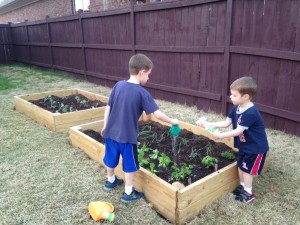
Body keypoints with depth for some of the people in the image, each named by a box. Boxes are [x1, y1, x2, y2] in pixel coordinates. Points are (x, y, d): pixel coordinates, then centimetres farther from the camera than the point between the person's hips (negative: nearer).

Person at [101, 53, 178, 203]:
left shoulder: (118, 85, 0)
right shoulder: (142, 93, -16)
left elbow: (108, 107, 5)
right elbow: (158, 114, -18)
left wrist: (105, 126, 16)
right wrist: (172, 122, -2)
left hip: (111, 132, 6)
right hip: (127, 136, -6)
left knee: (111, 159, 25)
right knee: (129, 165, 12)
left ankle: (110, 181, 47)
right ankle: (128, 194, 24)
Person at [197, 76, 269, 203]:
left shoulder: (251, 113, -32)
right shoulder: (236, 108, -4)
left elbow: (238, 131, -29)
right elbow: (226, 123, -1)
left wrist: (220, 136, -27)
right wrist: (209, 124, -11)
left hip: (256, 147, -8)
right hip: (244, 145, 8)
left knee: (247, 169, 3)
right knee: (240, 165, 18)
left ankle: (249, 194, 21)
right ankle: (242, 186, 37)